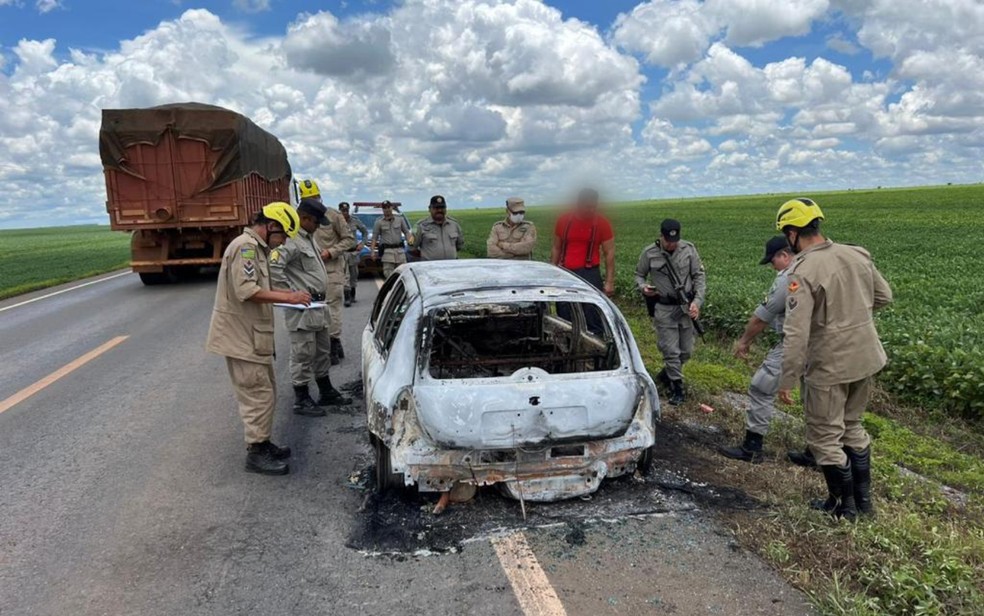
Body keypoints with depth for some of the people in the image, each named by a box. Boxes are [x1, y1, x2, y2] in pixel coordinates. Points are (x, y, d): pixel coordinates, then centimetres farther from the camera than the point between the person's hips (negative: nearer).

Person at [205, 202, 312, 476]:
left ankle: (262, 443, 27)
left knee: (265, 392, 17)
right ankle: (256, 453, 5)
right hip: (241, 336, -10)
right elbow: (246, 291, -26)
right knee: (258, 395, -4)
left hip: (252, 334, 10)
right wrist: (286, 297, -25)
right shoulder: (246, 245, -16)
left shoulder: (256, 247, 16)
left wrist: (286, 294, 8)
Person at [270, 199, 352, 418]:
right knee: (303, 355, 0)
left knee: (323, 352, 18)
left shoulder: (308, 238, 14)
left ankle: (326, 392, 31)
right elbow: (273, 267, -29)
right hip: (302, 308, -10)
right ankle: (301, 400, 11)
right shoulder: (291, 241, -18)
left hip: (318, 306, 10)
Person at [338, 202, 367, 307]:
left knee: (354, 275, 14)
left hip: (354, 251, 4)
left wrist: (362, 243, 5)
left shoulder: (355, 220, 2)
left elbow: (365, 232, 13)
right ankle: (347, 299, -12)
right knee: (345, 276, -11)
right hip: (342, 252, -4)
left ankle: (352, 296, 30)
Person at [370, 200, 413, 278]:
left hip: (399, 249, 3)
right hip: (387, 251, -2)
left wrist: (410, 239, -10)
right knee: (388, 274, -6)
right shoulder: (379, 222, 4)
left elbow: (406, 232, 11)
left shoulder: (400, 219, 10)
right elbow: (374, 237, 3)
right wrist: (372, 251, -5)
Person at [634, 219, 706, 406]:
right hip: (663, 309, -2)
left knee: (686, 351, 11)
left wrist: (697, 301, -10)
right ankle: (677, 387, 12)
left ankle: (666, 374, 36)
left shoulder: (689, 249, -4)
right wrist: (643, 287, -16)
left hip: (686, 306, 3)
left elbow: (699, 277, 1)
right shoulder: (649, 253, -8)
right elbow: (639, 275, 6)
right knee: (671, 351, -3)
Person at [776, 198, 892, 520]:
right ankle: (863, 498, 36)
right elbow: (884, 296, 13)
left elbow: (796, 333, -25)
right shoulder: (857, 255, -1)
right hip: (865, 358, 8)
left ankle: (844, 505, 26)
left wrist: (787, 379, -17)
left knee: (825, 436, 11)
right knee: (851, 425, 25)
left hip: (829, 366, -7)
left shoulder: (802, 273, -22)